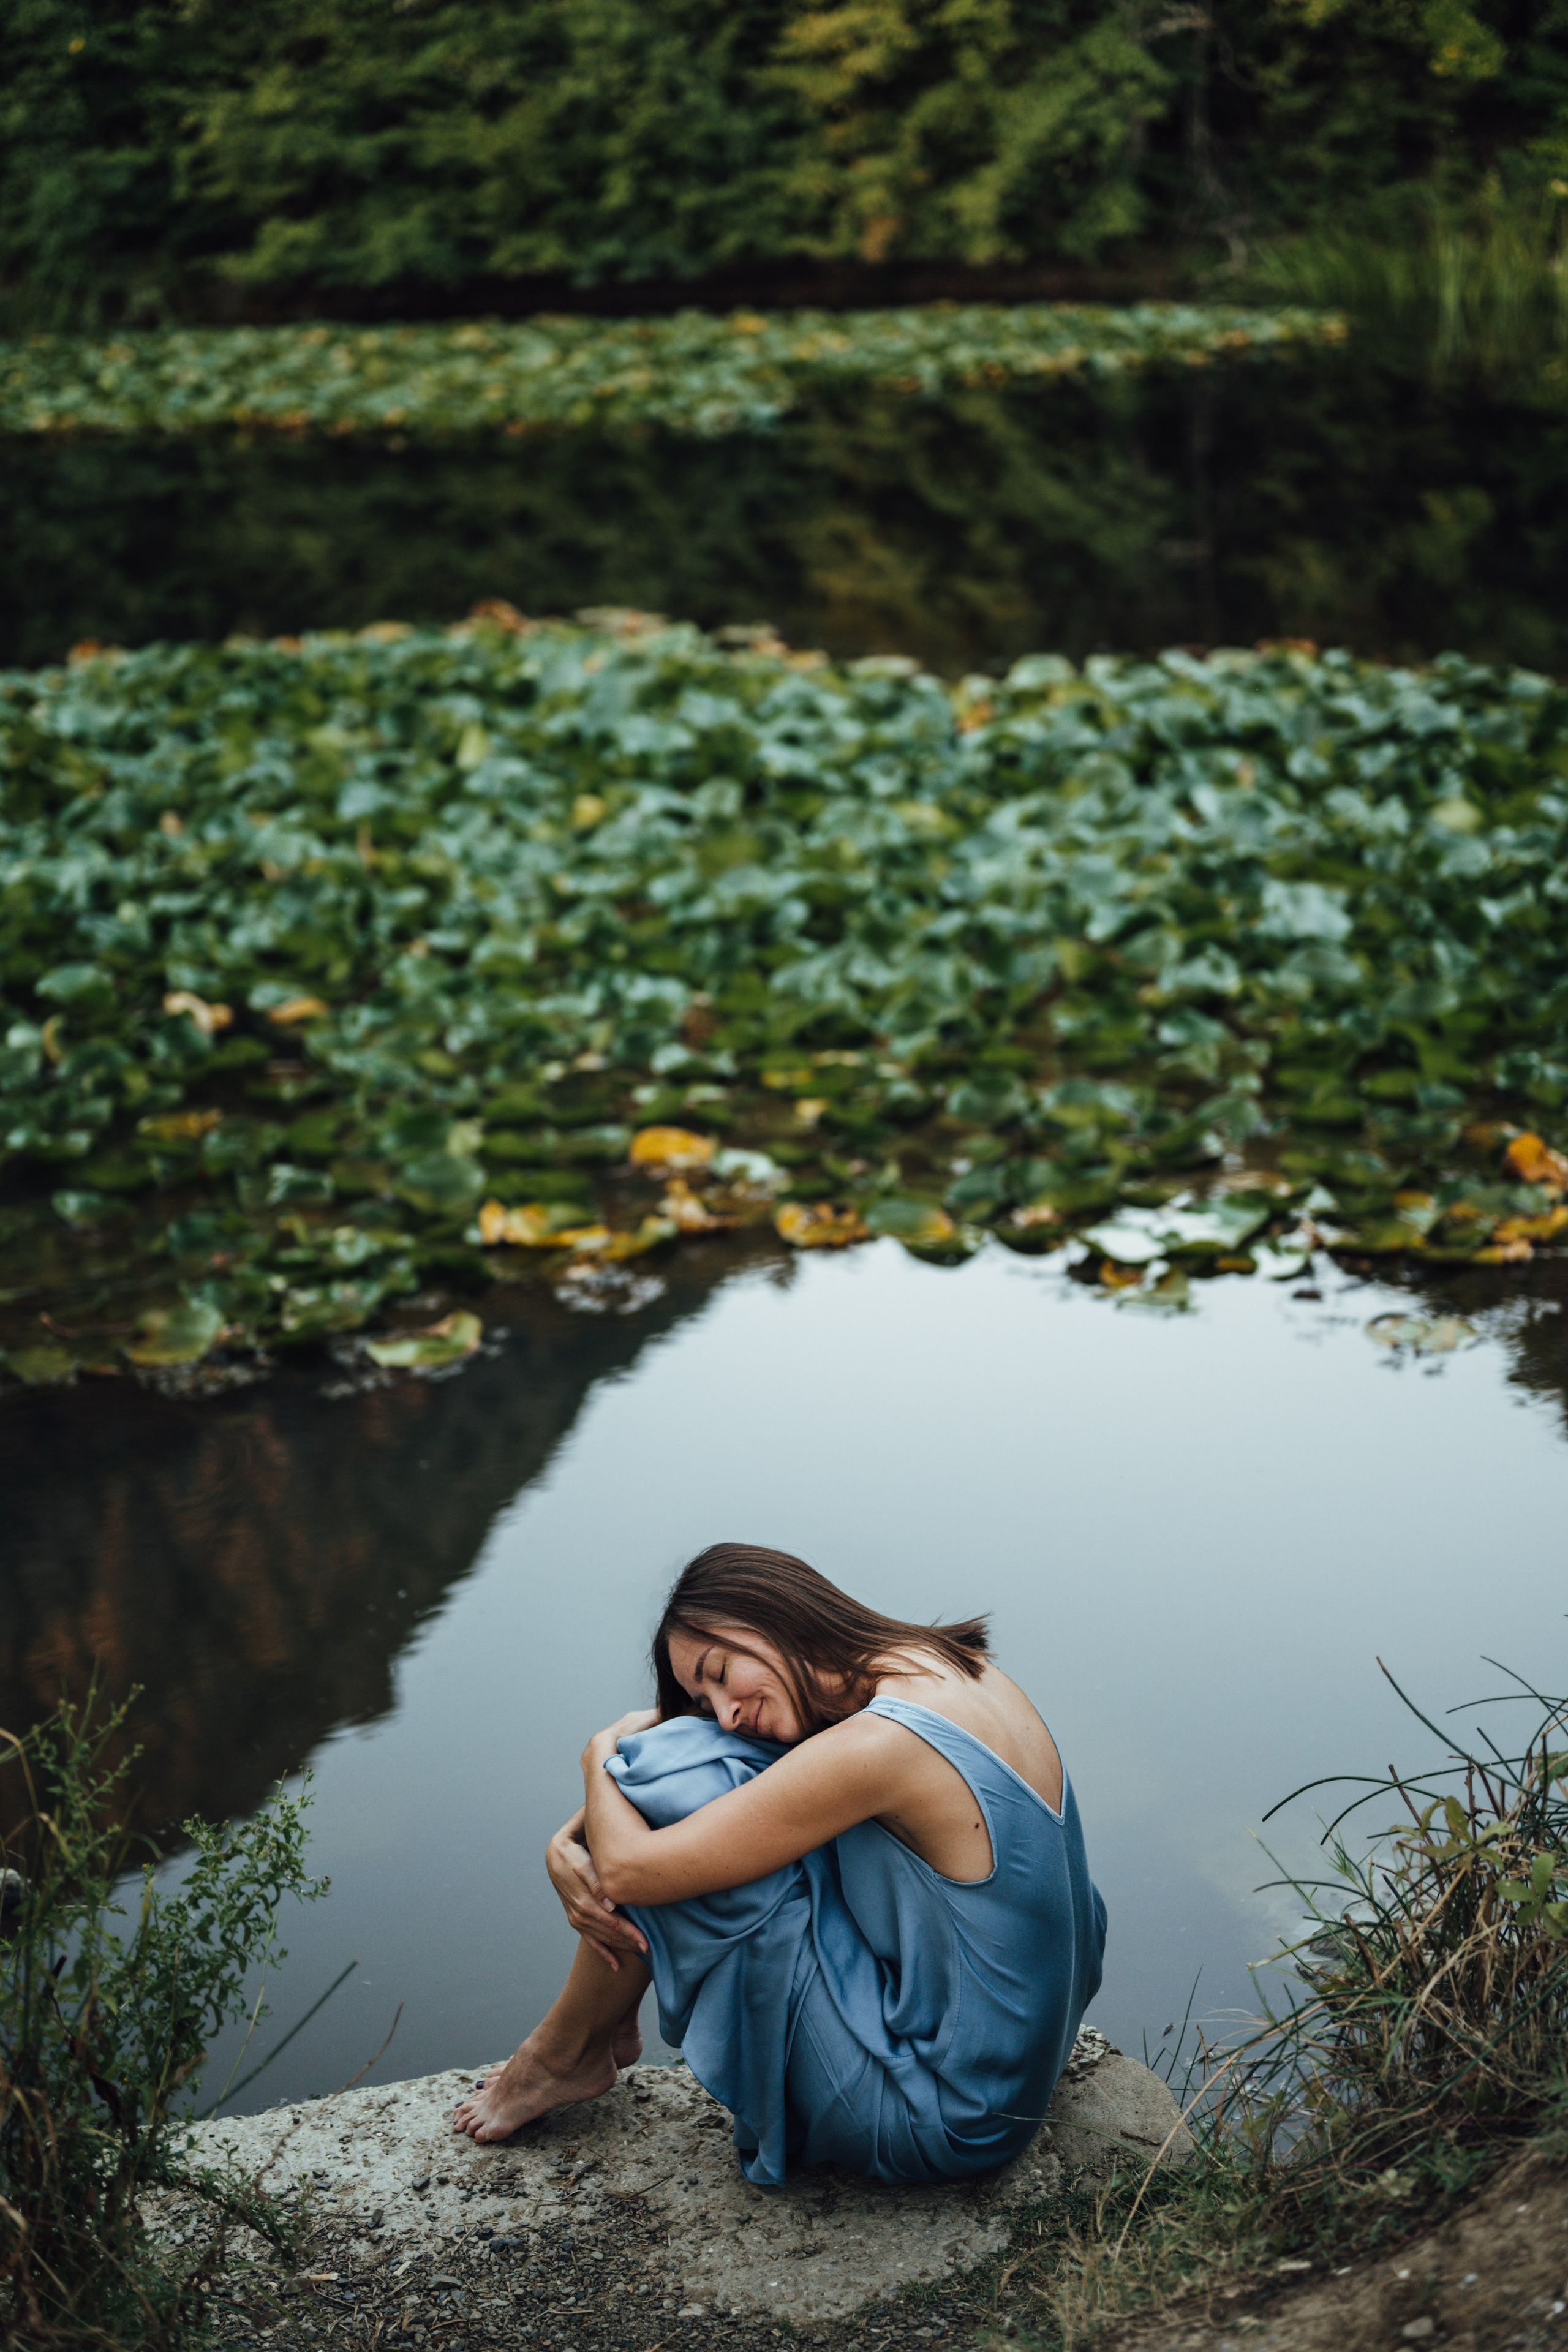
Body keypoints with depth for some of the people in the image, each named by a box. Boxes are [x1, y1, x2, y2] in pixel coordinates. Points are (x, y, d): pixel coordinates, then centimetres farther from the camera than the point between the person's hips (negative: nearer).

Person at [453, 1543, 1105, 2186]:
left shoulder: (879, 1747, -25)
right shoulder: (949, 1666, 1)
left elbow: (629, 1868, -20)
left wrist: (601, 1755, 2)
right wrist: (567, 1844, 0)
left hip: (944, 2128, -9)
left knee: (670, 1775, -10)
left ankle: (566, 2056, 12)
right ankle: (612, 2018, 22)